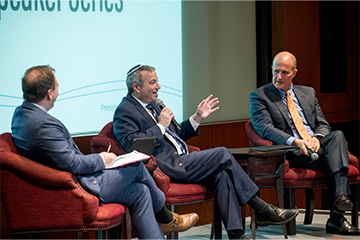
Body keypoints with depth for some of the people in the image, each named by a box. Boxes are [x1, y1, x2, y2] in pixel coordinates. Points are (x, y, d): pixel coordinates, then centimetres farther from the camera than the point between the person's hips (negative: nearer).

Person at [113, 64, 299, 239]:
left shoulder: (151, 106, 23)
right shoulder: (125, 111, -5)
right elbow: (131, 144, -21)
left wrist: (197, 118, 18)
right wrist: (161, 126, -16)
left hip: (178, 162, 9)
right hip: (167, 168, -9)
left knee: (221, 174, -16)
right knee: (223, 155, -16)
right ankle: (262, 210, -7)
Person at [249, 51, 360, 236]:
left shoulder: (308, 93, 23)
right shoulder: (259, 96, 7)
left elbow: (323, 125, 16)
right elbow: (265, 129, -8)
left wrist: (317, 138, -10)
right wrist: (295, 141, -25)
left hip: (318, 146, 5)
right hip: (290, 153, -5)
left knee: (337, 136, -30)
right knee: (334, 158, -30)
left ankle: (340, 198, -42)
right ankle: (336, 218, -33)